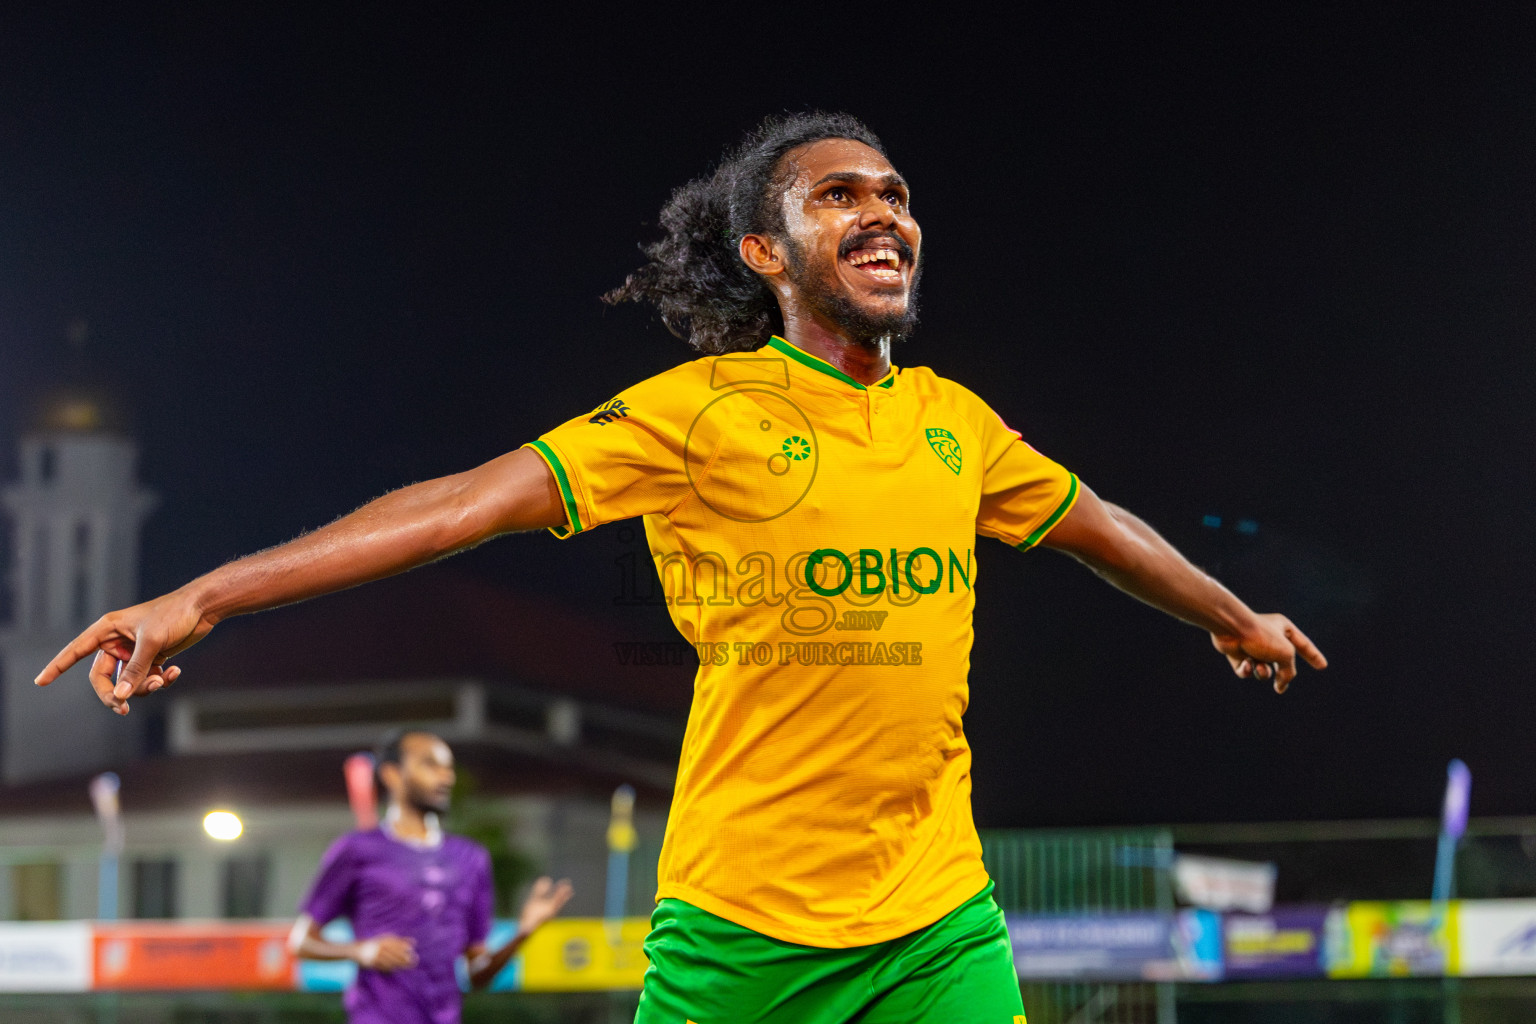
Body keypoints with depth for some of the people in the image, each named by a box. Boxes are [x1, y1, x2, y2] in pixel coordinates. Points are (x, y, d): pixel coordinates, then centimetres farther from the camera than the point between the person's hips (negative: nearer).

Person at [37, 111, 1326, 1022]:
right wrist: (205, 596, -20)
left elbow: (1098, 526, 28)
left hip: (940, 920, 4)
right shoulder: (701, 411, -6)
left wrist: (1237, 616, 43)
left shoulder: (955, 420, 10)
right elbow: (473, 501, -13)